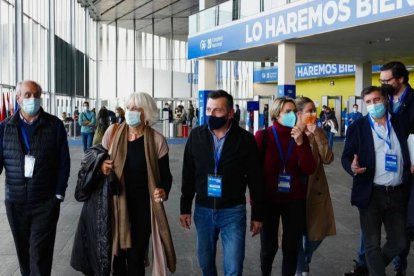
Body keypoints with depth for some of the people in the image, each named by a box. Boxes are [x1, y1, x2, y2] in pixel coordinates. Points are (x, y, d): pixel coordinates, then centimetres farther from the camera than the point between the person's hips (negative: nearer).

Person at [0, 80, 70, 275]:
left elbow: (64, 162, -2)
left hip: (46, 202, -3)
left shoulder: (55, 125, -2)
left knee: (40, 254, -3)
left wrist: (59, 193, -7)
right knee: (23, 252, 15)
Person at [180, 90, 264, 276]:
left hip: (233, 211, -2)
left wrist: (257, 215, -1)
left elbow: (255, 179, -3)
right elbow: (188, 174, 5)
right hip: (203, 210, 3)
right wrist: (185, 208, 5)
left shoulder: (245, 139, -9)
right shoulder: (196, 135, -2)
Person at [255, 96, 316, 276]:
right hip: (269, 199, -2)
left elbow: (309, 170, -8)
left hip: (294, 199, 2)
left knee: (291, 246, 7)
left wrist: (300, 143, -18)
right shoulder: (263, 136, -8)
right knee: (268, 246, 7)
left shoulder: (300, 136, 0)